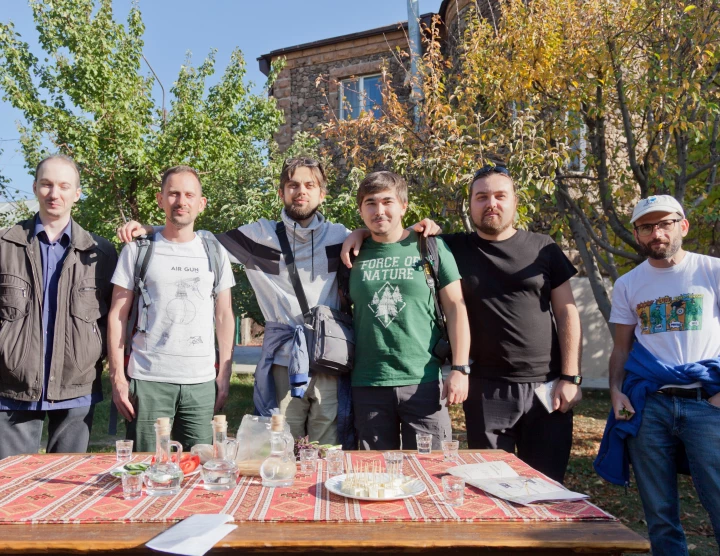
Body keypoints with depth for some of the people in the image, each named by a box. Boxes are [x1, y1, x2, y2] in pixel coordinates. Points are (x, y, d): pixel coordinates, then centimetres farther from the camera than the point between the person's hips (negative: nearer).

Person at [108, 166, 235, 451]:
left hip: (202, 383, 2)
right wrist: (117, 376, -3)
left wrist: (224, 376, 4)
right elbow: (117, 315, 4)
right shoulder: (137, 249, 5)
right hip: (148, 380, -1)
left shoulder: (215, 253, 10)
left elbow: (224, 317, 11)